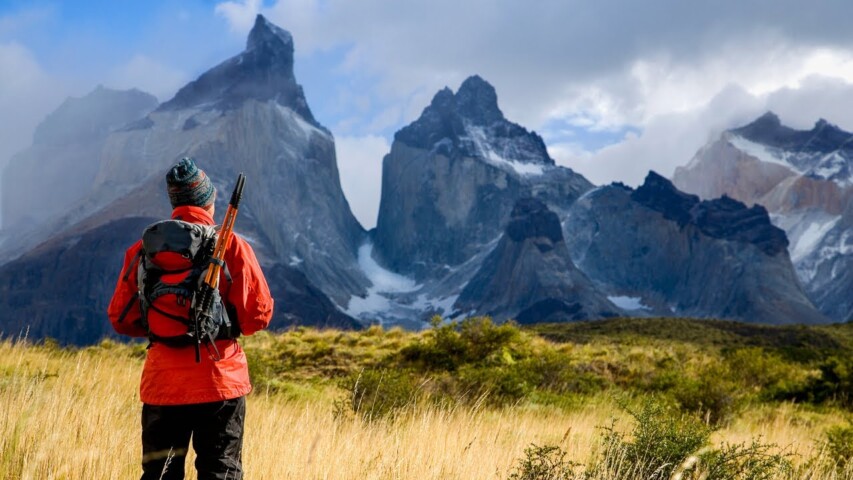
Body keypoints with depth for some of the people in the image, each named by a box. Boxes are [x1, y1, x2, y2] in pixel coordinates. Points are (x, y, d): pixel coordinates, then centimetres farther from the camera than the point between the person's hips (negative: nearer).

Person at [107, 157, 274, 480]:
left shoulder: (142, 250, 1)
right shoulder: (232, 246, -6)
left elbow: (120, 318, 6)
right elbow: (258, 315, -7)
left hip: (162, 384, 2)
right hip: (221, 382, -2)